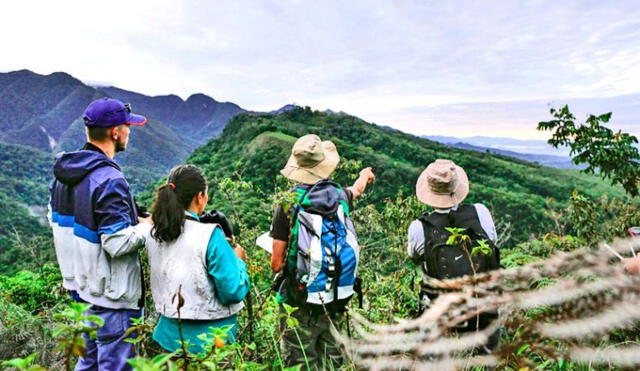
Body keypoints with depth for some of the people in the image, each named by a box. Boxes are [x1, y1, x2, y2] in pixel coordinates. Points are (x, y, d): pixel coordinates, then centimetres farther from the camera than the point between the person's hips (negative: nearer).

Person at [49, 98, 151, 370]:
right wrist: (147, 227, -9)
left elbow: (56, 220, 16)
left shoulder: (63, 173, 3)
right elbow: (118, 244, -28)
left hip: (81, 284, 9)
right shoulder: (109, 180, -25)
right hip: (112, 294, -9)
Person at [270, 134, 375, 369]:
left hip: (300, 304, -4)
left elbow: (277, 264, -11)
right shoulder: (340, 197, -2)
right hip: (337, 301, 4)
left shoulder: (288, 204, -14)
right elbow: (357, 189, 25)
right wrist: (365, 175, 47)